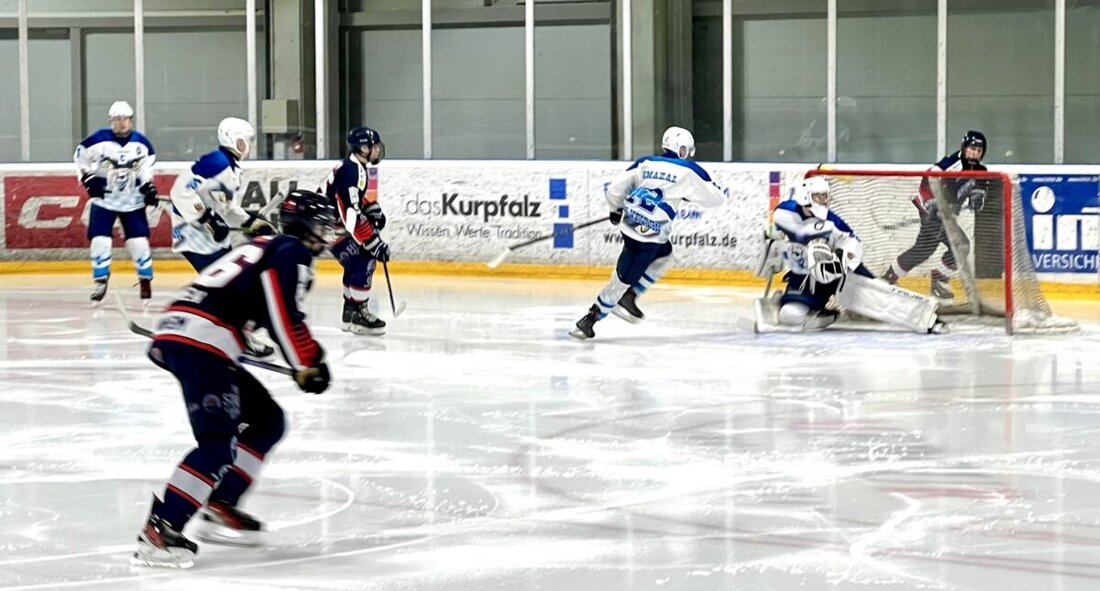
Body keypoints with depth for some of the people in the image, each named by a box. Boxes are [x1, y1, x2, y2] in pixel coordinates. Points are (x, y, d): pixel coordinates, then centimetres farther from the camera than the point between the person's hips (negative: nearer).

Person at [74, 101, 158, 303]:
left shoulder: (141, 143, -4)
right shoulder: (99, 140, -12)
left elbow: (147, 165, 8)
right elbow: (80, 156, -1)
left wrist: (148, 187, -4)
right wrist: (88, 179, -10)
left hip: (132, 201, 1)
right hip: (103, 198, -1)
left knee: (138, 240, -2)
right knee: (100, 239, -8)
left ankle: (146, 279, 13)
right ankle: (100, 281, 4)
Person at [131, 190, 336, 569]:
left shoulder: (266, 249, 30)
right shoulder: (291, 252, 0)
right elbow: (286, 317, -10)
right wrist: (309, 365, 0)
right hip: (201, 341, -10)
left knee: (266, 420, 17)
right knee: (218, 444, -18)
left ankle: (220, 509, 14)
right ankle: (160, 531, -25)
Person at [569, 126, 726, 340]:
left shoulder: (645, 163, 11)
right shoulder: (688, 172, -2)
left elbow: (615, 188, 9)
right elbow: (716, 198, 5)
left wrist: (616, 210, 27)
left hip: (630, 224, 7)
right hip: (648, 234, -7)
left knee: (664, 256, 29)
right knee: (624, 278, 1)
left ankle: (628, 297, 24)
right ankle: (588, 320, 4)